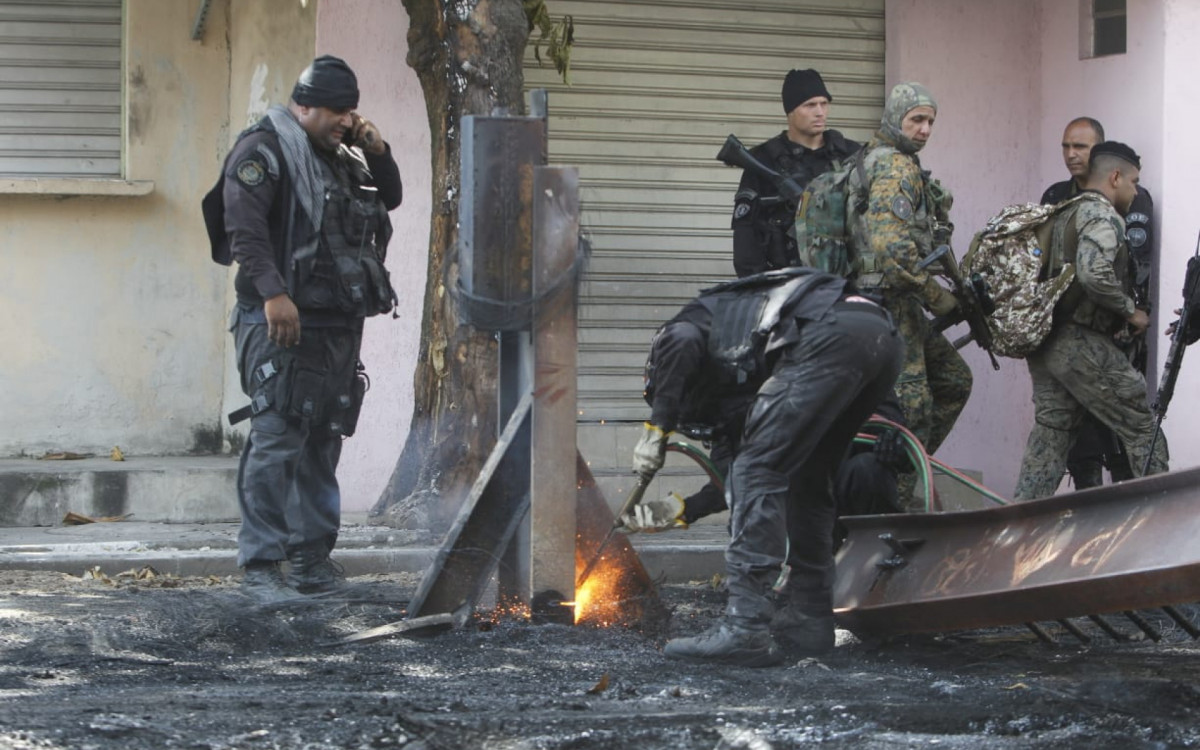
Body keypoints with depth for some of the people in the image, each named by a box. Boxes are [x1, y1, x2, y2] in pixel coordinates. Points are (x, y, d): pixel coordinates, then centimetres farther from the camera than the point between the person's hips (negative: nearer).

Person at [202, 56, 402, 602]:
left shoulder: (341, 158, 20)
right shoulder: (264, 150, -5)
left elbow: (391, 198, 29)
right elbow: (244, 228, -16)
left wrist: (376, 152, 10)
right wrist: (273, 293, -26)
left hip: (339, 325, 8)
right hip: (282, 324, -8)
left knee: (323, 443, 10)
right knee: (277, 440, -12)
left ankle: (311, 558, 17)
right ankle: (259, 565, -11)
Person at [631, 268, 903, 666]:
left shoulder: (694, 317, 23)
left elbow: (682, 348, -5)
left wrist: (657, 428, 0)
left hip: (833, 335, -8)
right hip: (885, 337, 8)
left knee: (758, 469, -6)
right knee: (806, 481, 21)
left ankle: (746, 628, -14)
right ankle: (810, 617, 21)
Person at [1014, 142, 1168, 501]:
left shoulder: (1063, 214, 18)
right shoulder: (1103, 216, -11)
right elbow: (1094, 273, -26)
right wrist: (1130, 311, -14)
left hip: (1044, 345, 9)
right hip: (1082, 345, -9)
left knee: (1049, 435, 10)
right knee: (1143, 430, 0)